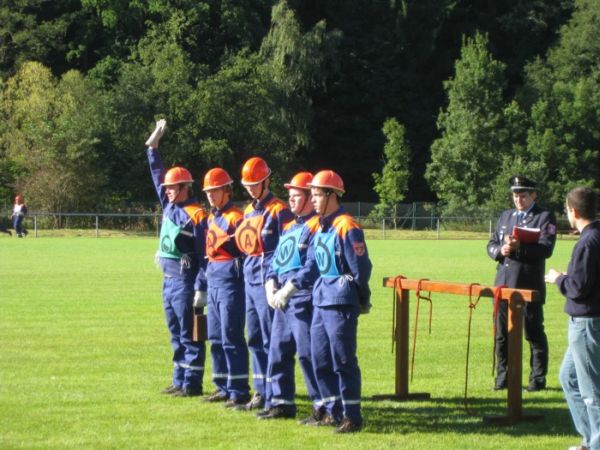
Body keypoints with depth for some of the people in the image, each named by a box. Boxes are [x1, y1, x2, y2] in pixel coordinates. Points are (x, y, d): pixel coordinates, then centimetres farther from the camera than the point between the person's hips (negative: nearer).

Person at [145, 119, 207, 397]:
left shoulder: (196, 216, -13)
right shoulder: (169, 206, 10)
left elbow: (204, 256, -15)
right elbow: (158, 175, 19)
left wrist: (201, 289, -18)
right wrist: (153, 146, 16)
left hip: (185, 281, -9)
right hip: (168, 278, 9)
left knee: (189, 335, -4)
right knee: (176, 334, 13)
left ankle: (192, 383, -1)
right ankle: (179, 381, 19)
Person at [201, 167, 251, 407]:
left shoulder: (236, 217, -11)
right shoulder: (211, 218, 17)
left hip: (230, 282, -9)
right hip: (213, 281, 9)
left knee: (231, 338, -8)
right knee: (215, 338, 12)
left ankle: (239, 391, -5)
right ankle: (223, 387, 21)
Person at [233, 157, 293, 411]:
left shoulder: (278, 211, -9)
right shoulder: (249, 211, 16)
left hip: (268, 282, -8)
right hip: (250, 280, 9)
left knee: (270, 341, -6)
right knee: (255, 340, 12)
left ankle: (274, 398, -4)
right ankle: (260, 393, 19)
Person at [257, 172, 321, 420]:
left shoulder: (316, 227, -9)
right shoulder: (289, 227, 20)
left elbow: (313, 266, -19)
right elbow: (276, 258, 19)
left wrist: (290, 288, -22)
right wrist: (271, 284, 1)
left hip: (304, 299, -9)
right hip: (282, 300, 9)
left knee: (308, 353, -8)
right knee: (278, 351, 11)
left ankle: (323, 405, -2)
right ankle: (281, 402, 19)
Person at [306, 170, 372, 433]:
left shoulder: (347, 227, -15)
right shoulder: (321, 227, 12)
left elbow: (361, 268, -14)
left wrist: (360, 300, -5)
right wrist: (320, 290, 14)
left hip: (341, 302, -9)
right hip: (321, 300, 9)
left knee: (343, 360, -6)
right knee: (320, 359, 13)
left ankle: (352, 416, 0)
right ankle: (331, 411, 23)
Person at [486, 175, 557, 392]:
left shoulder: (545, 217, -2)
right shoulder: (505, 216, 16)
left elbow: (546, 249, -14)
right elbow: (491, 245, 13)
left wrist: (519, 248, -26)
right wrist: (500, 250, -10)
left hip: (529, 286, -5)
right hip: (503, 284, 5)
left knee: (534, 334, 1)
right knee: (502, 334, 10)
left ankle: (538, 379, 8)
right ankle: (503, 376, 20)